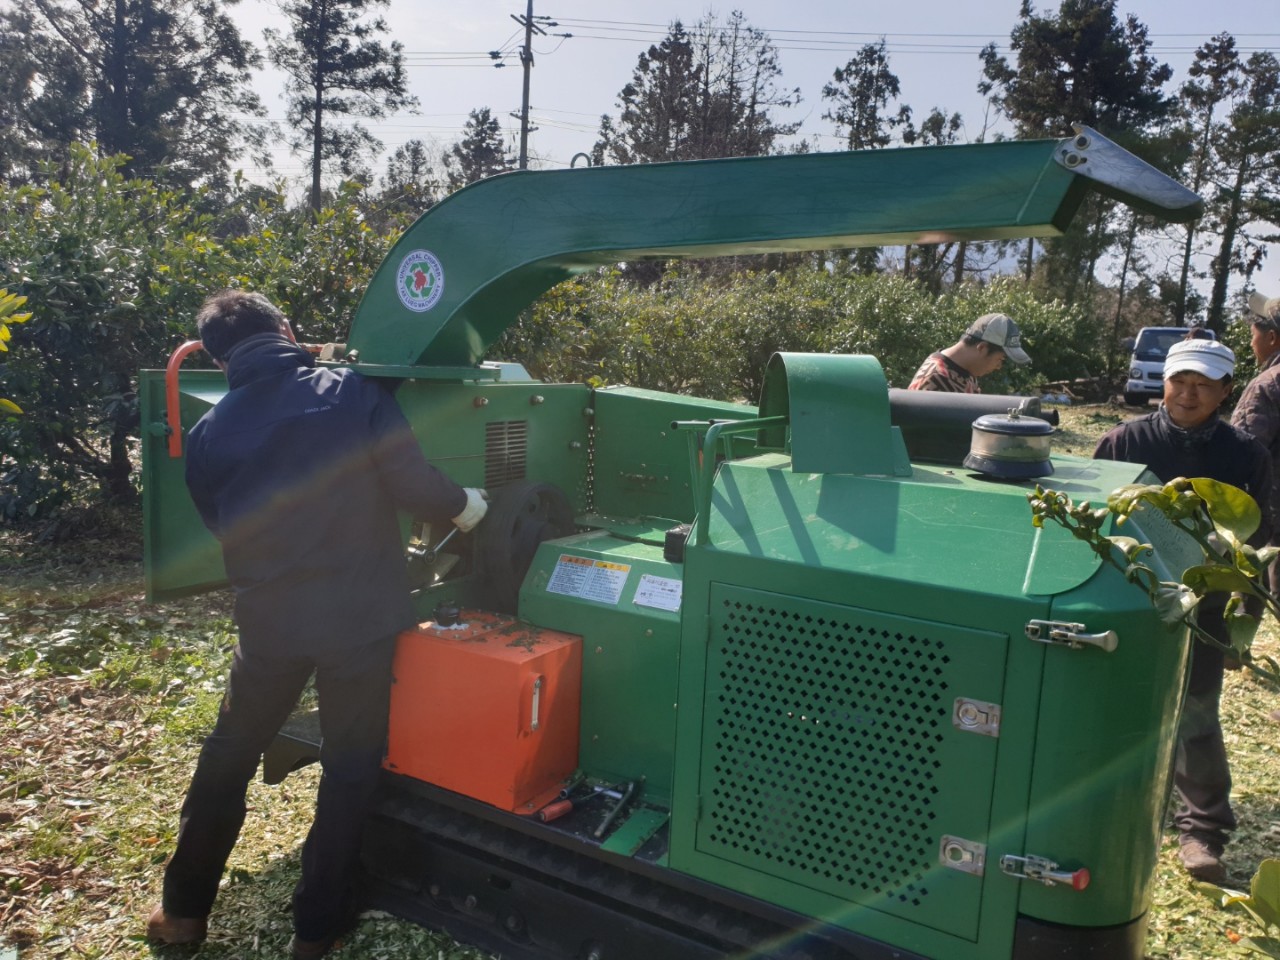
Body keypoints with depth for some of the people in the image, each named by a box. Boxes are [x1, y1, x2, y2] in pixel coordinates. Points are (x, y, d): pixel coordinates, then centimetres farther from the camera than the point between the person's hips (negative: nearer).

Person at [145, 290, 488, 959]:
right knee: (349, 770, 13)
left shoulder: (209, 434, 0)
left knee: (227, 758, 22)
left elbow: (221, 526, 9)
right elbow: (415, 484, -14)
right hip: (361, 617, -2)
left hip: (269, 621, 3)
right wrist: (465, 506, 6)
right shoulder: (354, 394, -10)